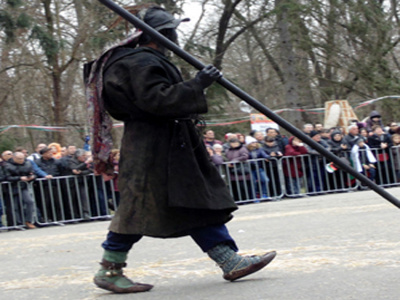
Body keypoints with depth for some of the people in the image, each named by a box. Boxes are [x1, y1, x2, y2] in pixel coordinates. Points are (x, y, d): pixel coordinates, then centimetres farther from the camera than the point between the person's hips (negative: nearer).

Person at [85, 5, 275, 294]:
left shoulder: (152, 61, 20)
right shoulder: (142, 63, -14)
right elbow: (157, 99, -27)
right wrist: (196, 85, -25)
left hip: (172, 148, 11)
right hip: (151, 149, -11)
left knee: (200, 202, 6)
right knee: (139, 208, -7)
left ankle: (230, 261, 5)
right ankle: (109, 271, 2)